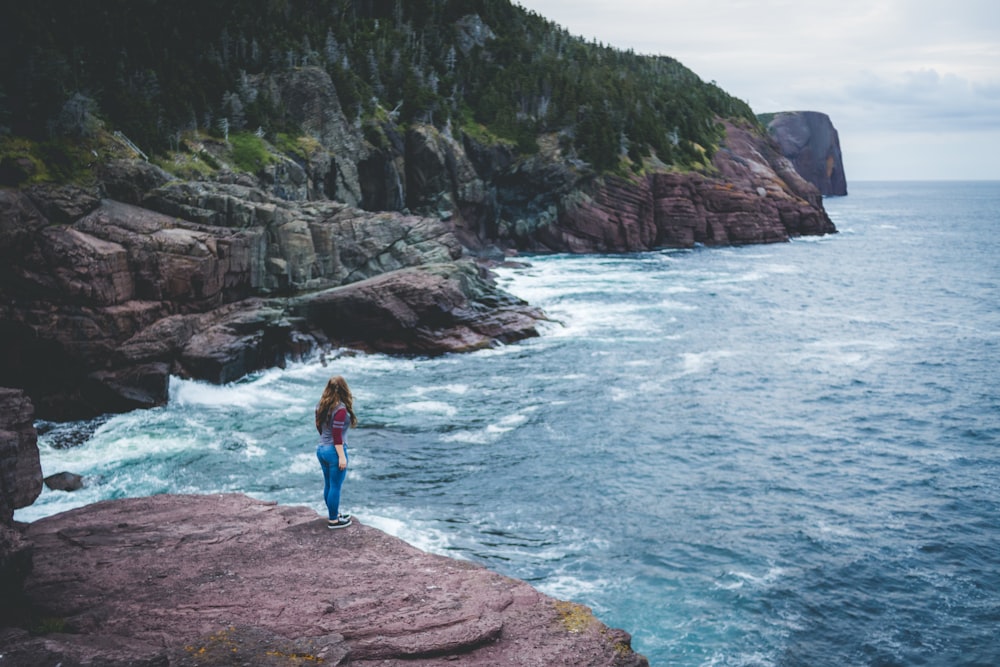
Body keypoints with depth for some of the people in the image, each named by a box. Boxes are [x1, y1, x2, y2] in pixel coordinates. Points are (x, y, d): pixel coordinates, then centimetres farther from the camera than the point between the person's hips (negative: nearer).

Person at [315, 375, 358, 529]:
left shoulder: (321, 405, 5)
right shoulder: (340, 408, -19)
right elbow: (337, 435, -20)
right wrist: (342, 456, -17)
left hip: (321, 449, 8)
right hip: (334, 451, -8)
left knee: (328, 485, 19)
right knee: (335, 487, 3)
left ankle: (333, 514, 32)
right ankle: (333, 520, 12)